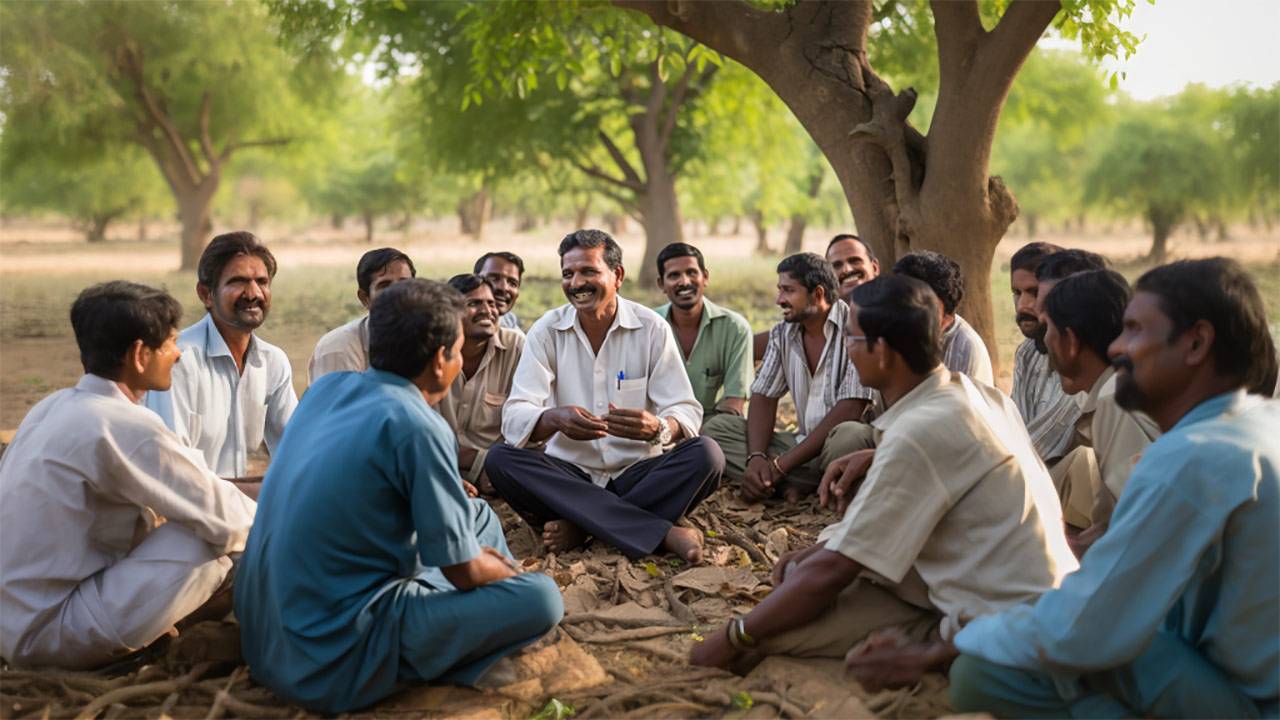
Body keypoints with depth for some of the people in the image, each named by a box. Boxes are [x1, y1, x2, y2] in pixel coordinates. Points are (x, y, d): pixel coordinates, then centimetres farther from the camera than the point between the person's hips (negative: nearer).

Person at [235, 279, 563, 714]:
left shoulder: (327, 388, 4)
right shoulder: (417, 427, -20)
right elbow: (466, 573, -14)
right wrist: (508, 574, 9)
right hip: (330, 663, -9)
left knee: (477, 514, 19)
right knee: (541, 598, -10)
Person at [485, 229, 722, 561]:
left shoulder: (652, 328, -1)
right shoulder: (546, 331, 0)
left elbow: (687, 413, -7)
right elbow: (515, 418, -10)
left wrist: (658, 428, -33)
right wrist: (555, 419, -34)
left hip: (637, 474, -1)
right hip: (569, 476, 1)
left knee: (706, 455, -26)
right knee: (500, 459, -28)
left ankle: (580, 527, -26)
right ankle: (663, 533, -33)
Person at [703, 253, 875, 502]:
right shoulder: (782, 334, 9)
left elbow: (849, 410, -19)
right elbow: (764, 397, 5)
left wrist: (782, 464, -19)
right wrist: (756, 458, -16)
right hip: (804, 443, 7)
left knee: (851, 437, -40)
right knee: (715, 427, -8)